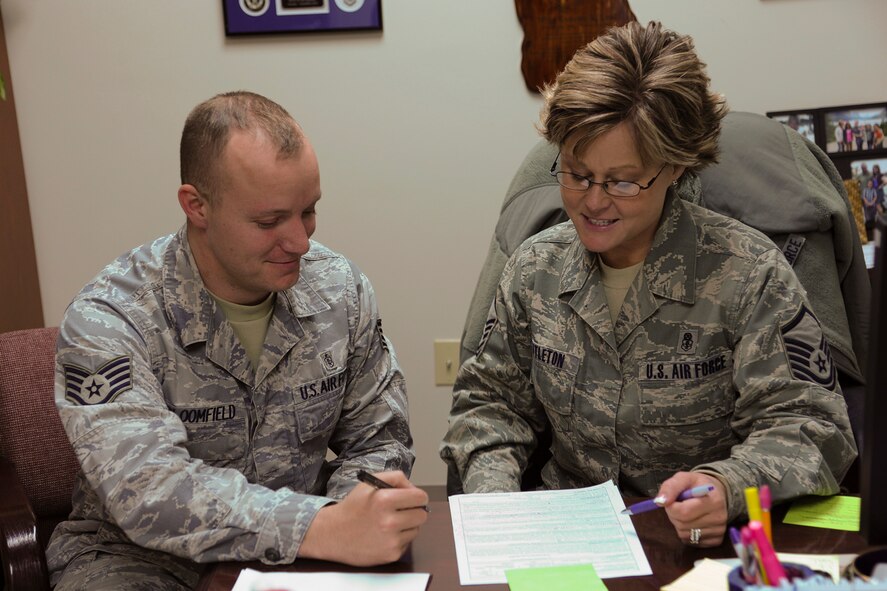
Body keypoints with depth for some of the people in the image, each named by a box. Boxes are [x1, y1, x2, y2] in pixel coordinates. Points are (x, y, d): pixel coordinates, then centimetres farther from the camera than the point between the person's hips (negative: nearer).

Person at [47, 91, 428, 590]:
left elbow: (377, 438, 3)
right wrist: (324, 528, -40)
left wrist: (358, 505, -19)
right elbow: (148, 490, -29)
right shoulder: (109, 320, -17)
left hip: (299, 547, 3)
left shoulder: (342, 289, -3)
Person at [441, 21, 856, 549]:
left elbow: (804, 424, -11)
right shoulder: (536, 268, 3)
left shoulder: (749, 273, -9)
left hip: (706, 546, -2)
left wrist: (729, 486, -31)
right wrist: (491, 492, -7)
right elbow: (493, 399, 11)